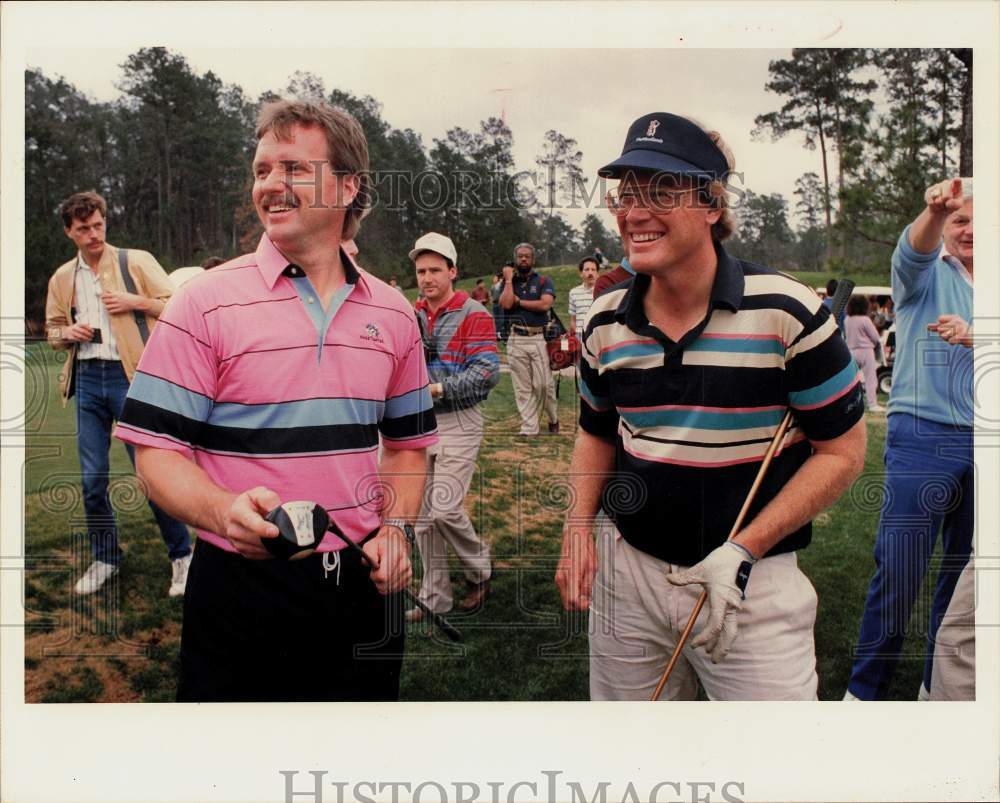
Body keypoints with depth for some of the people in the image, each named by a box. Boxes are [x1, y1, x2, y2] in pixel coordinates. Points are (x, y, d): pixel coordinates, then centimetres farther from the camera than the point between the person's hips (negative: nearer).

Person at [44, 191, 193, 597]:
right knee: (92, 478, 7)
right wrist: (68, 332, 0)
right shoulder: (62, 278, 13)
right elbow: (52, 331, 22)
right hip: (87, 379, 5)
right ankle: (105, 558, 24)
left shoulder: (137, 262, 1)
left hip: (130, 376, -4)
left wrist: (135, 302, -13)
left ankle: (181, 555, 10)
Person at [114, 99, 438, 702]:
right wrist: (223, 512, -27)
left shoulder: (393, 313, 6)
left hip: (363, 582, 4)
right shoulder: (206, 302, -7)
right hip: (243, 585, -3)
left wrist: (396, 528, -1)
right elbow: (159, 449, -8)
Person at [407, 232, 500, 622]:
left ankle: (480, 572, 17)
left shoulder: (474, 316, -7)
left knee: (445, 509, -12)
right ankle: (435, 598, 21)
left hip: (458, 424, -6)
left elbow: (487, 371, -16)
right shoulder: (412, 317, 12)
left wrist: (438, 388, -23)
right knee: (423, 516, 9)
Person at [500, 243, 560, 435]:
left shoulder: (543, 281, 6)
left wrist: (519, 301, -4)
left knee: (543, 384, -4)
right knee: (522, 388, 3)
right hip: (516, 340, 2)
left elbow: (545, 304, -12)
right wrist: (509, 279, -2)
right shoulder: (509, 282, 12)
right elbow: (506, 304, -7)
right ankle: (529, 428, 9)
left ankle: (553, 419, 19)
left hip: (539, 339, -2)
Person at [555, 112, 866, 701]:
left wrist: (741, 552, -15)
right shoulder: (606, 322, 0)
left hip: (753, 584, -4)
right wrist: (579, 525, -1)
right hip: (629, 570, 4)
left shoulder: (786, 311, -12)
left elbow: (842, 450, -8)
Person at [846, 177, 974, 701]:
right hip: (923, 439, -4)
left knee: (964, 574, 10)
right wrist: (933, 210, -41)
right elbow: (914, 249, -20)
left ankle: (940, 684, 26)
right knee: (898, 575, -5)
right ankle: (866, 689, 9)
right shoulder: (925, 273, 4)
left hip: (982, 443, 5)